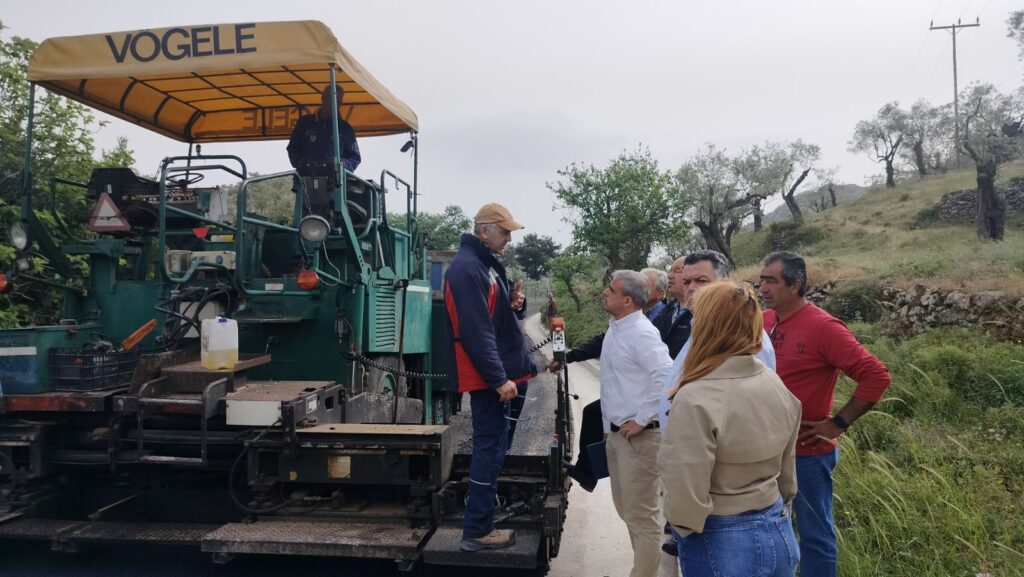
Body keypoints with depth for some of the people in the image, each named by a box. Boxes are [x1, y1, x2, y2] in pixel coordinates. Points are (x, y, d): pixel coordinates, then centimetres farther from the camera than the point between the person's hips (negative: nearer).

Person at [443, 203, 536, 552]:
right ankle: (476, 531, 7)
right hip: (487, 375, -10)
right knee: (490, 447, -4)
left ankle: (482, 519, 31)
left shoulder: (486, 263, 14)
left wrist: (511, 303, 2)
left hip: (496, 371, 10)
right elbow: (476, 331, -24)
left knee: (493, 445, 17)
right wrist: (499, 378, -23)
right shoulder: (467, 268, -19)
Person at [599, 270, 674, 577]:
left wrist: (641, 420, -22)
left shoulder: (641, 332, -18)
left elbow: (667, 376, -29)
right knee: (627, 509, 22)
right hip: (616, 433, 10)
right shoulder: (614, 329, 10)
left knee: (642, 516, 2)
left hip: (638, 436, -10)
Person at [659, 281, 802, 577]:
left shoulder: (695, 400, -26)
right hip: (779, 533, 6)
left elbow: (686, 502, -24)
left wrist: (680, 526, -3)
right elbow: (787, 475, 8)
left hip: (721, 544, -6)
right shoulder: (777, 386, -4)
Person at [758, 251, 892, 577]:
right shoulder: (763, 322, 2)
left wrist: (838, 423, -17)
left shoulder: (823, 327, -17)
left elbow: (876, 376, -19)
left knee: (814, 535, 9)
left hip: (806, 453, -6)